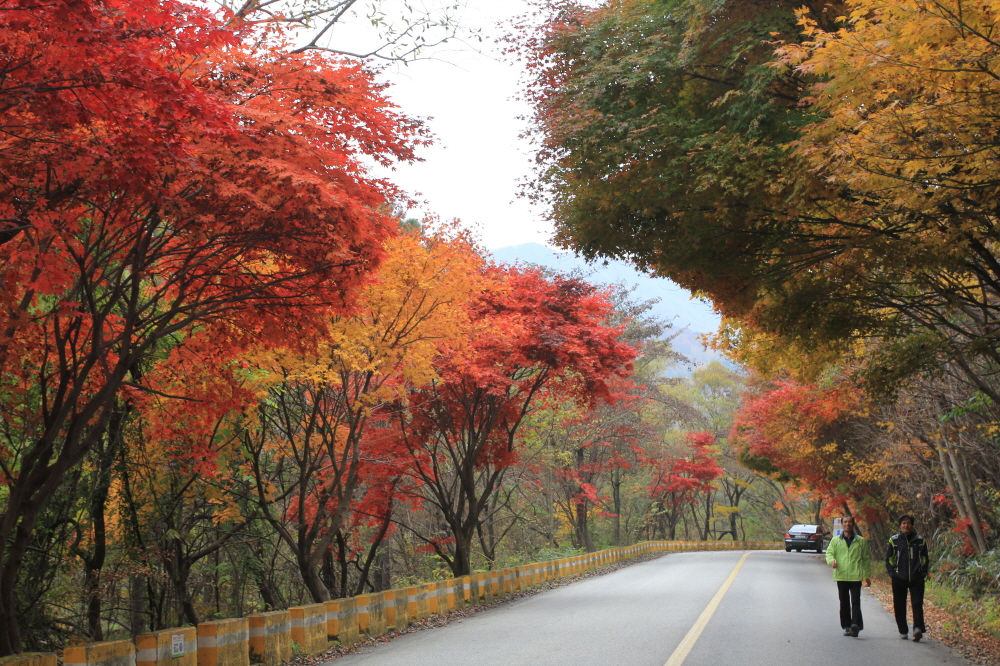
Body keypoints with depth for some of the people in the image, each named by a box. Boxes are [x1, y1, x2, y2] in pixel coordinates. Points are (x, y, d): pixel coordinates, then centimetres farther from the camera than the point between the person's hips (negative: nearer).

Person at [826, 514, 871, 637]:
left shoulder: (861, 541, 9)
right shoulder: (835, 541, 10)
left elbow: (867, 558, 12)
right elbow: (829, 552, 5)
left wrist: (867, 576, 10)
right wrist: (832, 560, -19)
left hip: (856, 576, -2)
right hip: (841, 576, 2)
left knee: (855, 602, -12)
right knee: (844, 603, 7)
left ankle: (856, 624, -20)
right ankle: (846, 627, 13)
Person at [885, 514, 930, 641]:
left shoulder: (920, 540, 7)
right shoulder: (894, 540, 4)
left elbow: (925, 558, 15)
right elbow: (888, 558, 10)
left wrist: (923, 572, 5)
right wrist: (892, 573, 0)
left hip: (917, 579, 0)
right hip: (899, 579, 0)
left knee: (917, 604, -11)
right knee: (899, 606, 4)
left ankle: (918, 628, -19)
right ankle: (903, 631, 13)